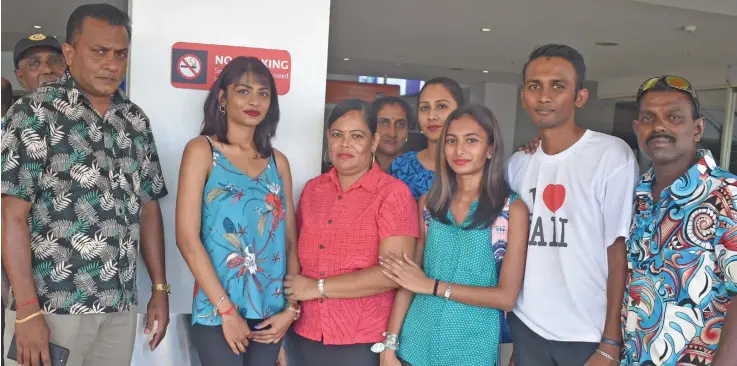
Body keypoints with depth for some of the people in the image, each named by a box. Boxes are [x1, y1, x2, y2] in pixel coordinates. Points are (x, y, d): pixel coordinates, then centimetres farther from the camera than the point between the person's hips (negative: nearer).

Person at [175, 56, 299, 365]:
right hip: (217, 313, -4)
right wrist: (227, 311, -12)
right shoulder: (202, 150, -2)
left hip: (271, 314, 4)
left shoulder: (277, 161, 9)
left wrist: (292, 308, -1)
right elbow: (187, 238, -10)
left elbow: (291, 241, 8)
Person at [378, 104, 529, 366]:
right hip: (417, 343, 3)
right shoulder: (428, 203, 2)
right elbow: (407, 278, 1)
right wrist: (389, 345, -6)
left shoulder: (513, 210, -8)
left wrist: (432, 285, -15)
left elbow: (506, 297, -12)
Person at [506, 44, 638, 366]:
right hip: (525, 326, 5)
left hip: (588, 336, -4)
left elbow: (620, 251, -11)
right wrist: (506, 315, 8)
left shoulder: (612, 155, -11)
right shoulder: (518, 163, 4)